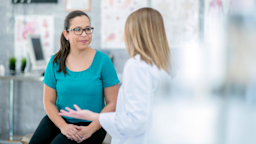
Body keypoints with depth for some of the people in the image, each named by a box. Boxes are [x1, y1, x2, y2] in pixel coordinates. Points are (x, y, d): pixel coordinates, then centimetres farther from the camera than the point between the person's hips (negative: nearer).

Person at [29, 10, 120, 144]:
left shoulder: (103, 61, -4)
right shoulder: (55, 62, 3)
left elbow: (112, 103, -4)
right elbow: (49, 102, 5)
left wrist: (90, 129, -15)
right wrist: (63, 126, -12)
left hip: (91, 124, -3)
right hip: (59, 120, 3)